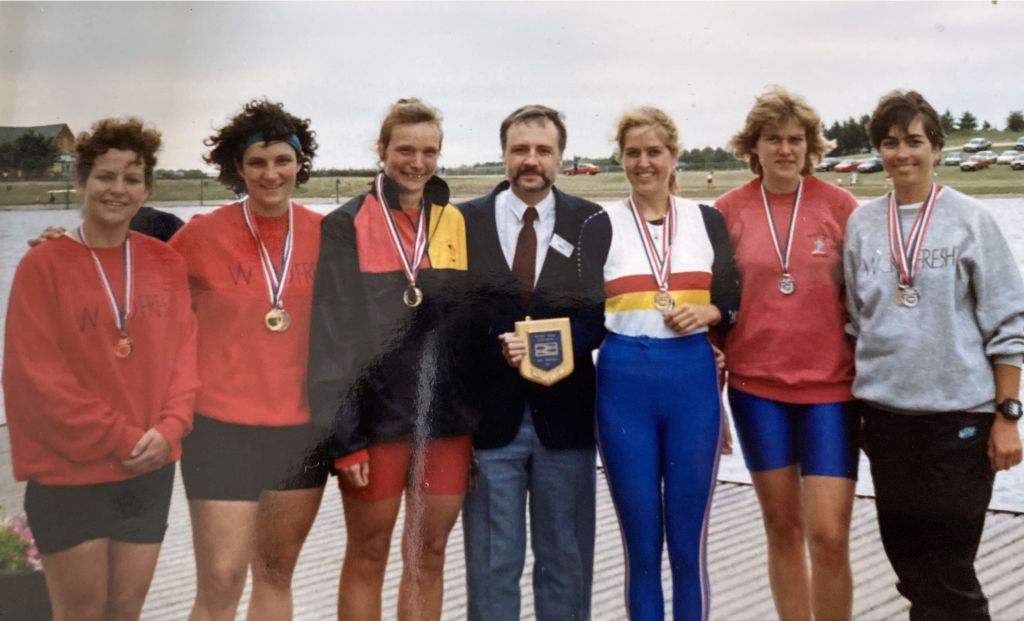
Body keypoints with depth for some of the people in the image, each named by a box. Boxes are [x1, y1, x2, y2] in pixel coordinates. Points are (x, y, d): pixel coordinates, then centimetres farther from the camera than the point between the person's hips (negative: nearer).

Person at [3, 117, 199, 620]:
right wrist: (117, 437, -15)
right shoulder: (43, 265, -8)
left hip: (150, 470, 4)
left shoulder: (166, 263, 6)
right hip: (68, 472, -4)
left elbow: (185, 351, 5)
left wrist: (169, 428, -11)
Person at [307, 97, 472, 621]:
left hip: (449, 418, 4)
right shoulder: (348, 226, -4)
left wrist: (480, 420, 7)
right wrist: (344, 434, -13)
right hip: (377, 417, -3)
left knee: (429, 557, 11)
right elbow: (333, 334, -7)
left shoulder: (457, 224, 9)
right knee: (367, 557, 8)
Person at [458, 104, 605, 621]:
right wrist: (498, 342, -11)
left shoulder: (591, 223, 4)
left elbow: (604, 316, 0)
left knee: (566, 560, 11)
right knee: (491, 563, 7)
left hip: (564, 416, 1)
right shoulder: (464, 222, 3)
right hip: (489, 414, 0)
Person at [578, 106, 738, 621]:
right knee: (641, 543, 7)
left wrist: (708, 312, -11)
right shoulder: (603, 226, 2)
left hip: (693, 383, 1)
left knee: (689, 543, 6)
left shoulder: (708, 221, 7)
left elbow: (735, 307, 9)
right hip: (624, 384, -1)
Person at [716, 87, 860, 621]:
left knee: (828, 535, -7)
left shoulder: (839, 205, -1)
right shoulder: (729, 210, 2)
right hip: (756, 385, 2)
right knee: (782, 528, 11)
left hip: (830, 386, -1)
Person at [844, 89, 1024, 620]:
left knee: (950, 566, 0)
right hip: (886, 412, 4)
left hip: (960, 414, -3)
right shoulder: (862, 224, 6)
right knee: (906, 556, 11)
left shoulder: (969, 220, -4)